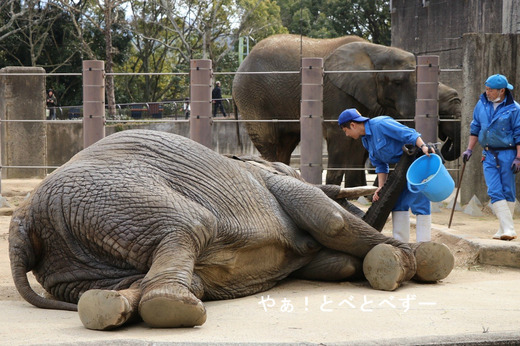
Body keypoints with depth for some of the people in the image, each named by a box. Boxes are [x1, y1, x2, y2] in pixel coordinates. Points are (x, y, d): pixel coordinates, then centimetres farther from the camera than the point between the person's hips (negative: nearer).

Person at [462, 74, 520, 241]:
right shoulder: (481, 105, 8)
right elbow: (475, 128, 17)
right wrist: (469, 149, 11)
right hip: (488, 155, 4)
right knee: (495, 192, -8)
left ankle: (504, 230, 10)